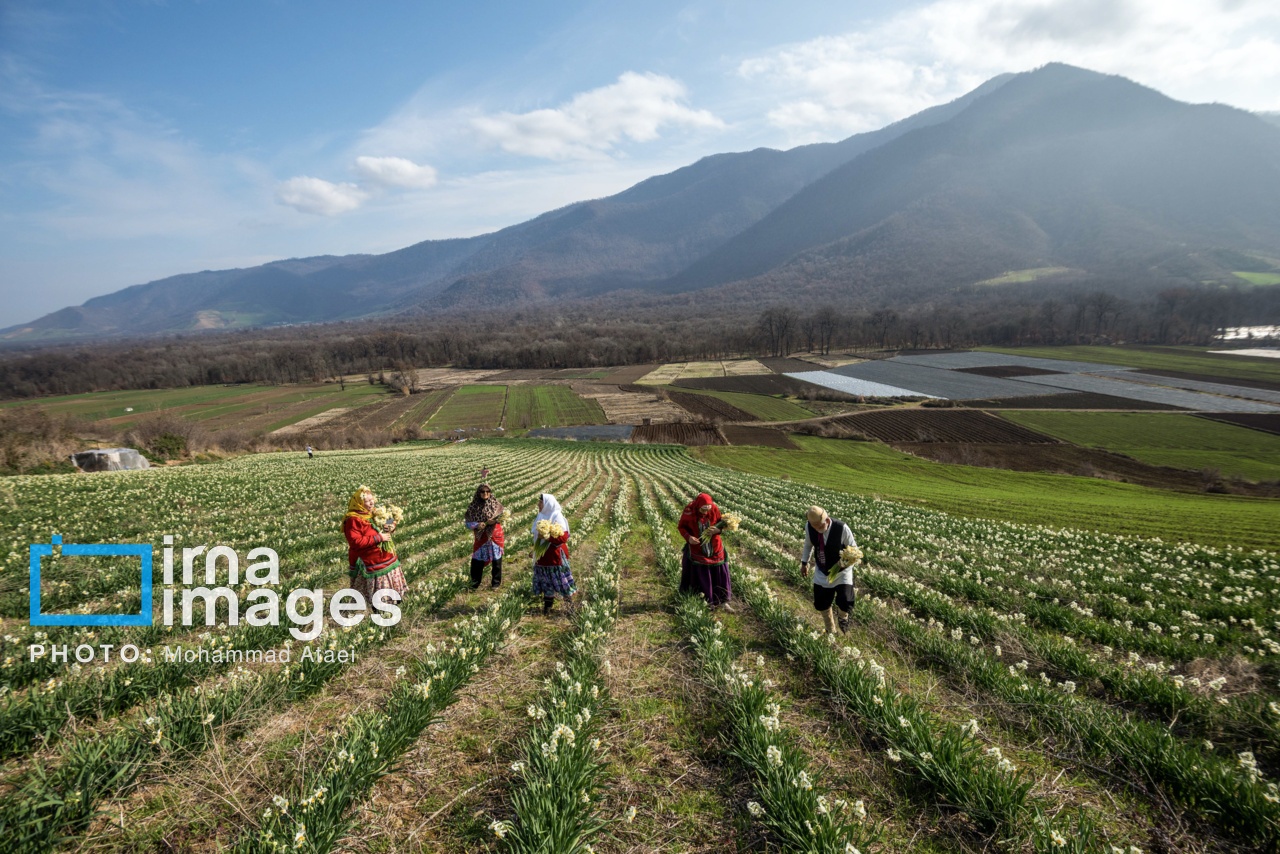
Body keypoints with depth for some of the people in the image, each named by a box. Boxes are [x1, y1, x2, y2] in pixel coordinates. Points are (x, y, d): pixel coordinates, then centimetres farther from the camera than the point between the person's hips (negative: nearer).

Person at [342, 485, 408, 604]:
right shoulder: (353, 520, -20)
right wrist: (378, 538, -25)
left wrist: (391, 527, -4)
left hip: (385, 558, 8)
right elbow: (356, 542, -27)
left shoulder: (373, 513, 5)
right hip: (369, 563, -8)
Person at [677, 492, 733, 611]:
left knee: (720, 573, 6)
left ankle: (722, 601, 20)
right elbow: (681, 527, -5)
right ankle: (707, 602, 24)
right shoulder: (689, 512, -19)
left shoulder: (714, 509, -15)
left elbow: (720, 523, 2)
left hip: (715, 548, 2)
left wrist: (718, 530, -21)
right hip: (697, 550, -2)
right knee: (701, 577, 7)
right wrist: (688, 537, -23)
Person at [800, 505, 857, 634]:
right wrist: (804, 562, 8)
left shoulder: (841, 528, -29)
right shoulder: (809, 526, -18)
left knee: (845, 602, -17)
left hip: (841, 571, -3)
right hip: (822, 572, 4)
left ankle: (843, 617, 23)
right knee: (822, 604, 12)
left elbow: (853, 548, -14)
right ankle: (830, 632, 41)